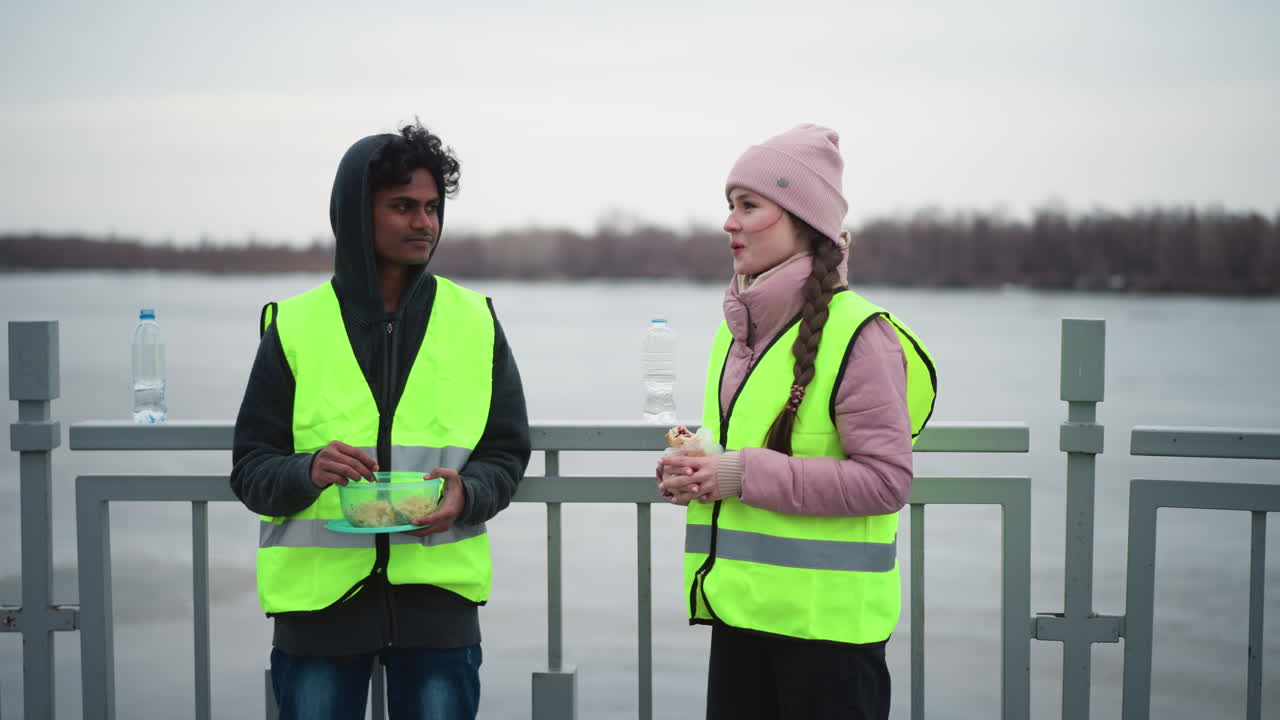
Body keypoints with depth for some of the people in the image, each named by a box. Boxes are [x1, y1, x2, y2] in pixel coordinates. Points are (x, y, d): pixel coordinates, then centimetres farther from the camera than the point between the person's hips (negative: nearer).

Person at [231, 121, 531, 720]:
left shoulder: (474, 322, 6)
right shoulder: (295, 327, 2)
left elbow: (506, 453, 9)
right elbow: (249, 469, 2)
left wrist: (466, 494, -13)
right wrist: (307, 472, -20)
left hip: (437, 595, 1)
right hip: (318, 594, -1)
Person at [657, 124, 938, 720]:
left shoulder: (856, 332, -12)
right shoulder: (738, 328, 13)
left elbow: (886, 479, -18)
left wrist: (746, 475, -20)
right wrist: (691, 473, 3)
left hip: (828, 621, -7)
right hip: (739, 605, 7)